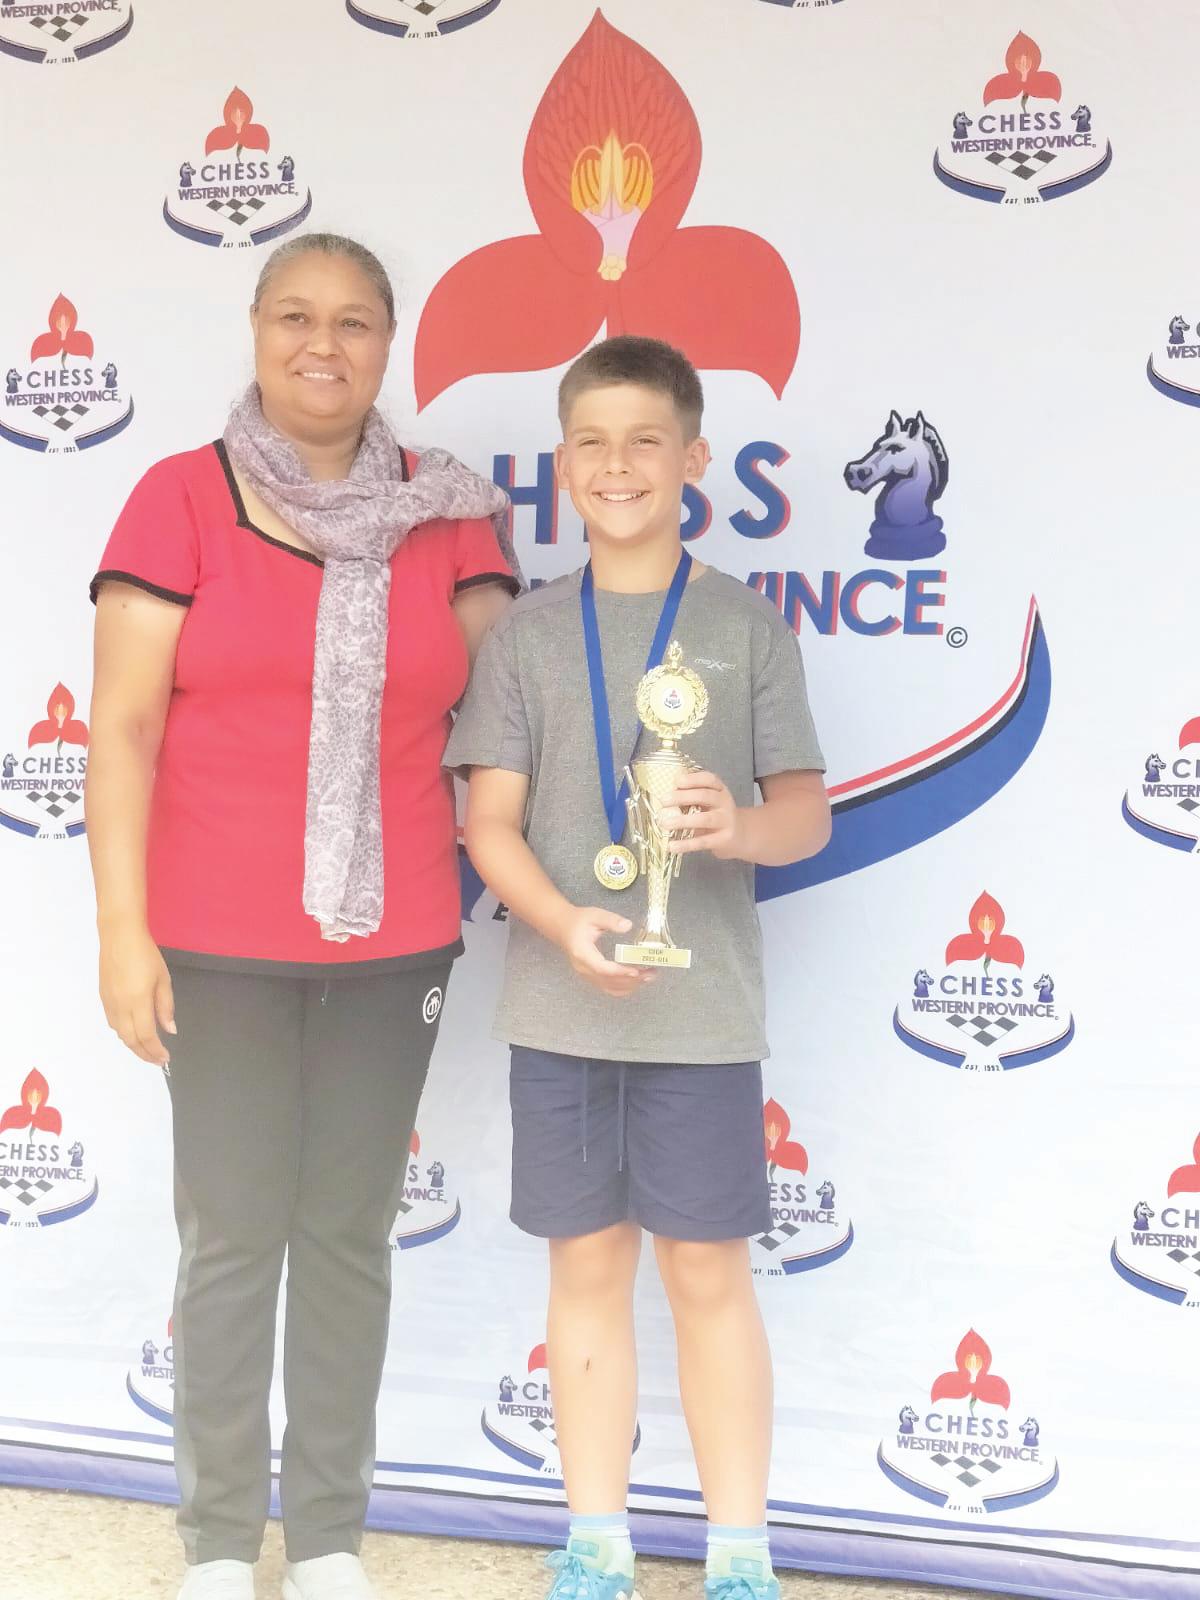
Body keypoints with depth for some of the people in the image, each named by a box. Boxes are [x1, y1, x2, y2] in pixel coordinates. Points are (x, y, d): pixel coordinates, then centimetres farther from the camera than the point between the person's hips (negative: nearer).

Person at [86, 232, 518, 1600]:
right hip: (219, 946, -2)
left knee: (350, 1234, 8)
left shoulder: (445, 513, 5)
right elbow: (123, 728, -5)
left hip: (394, 942, 2)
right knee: (232, 1237, 3)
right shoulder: (181, 497, -2)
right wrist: (123, 931, -9)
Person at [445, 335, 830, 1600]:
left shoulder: (747, 625, 3)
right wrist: (565, 921, -17)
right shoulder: (526, 632, 5)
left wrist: (741, 825, -21)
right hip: (559, 1006, 2)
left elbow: (808, 809, 2)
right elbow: (490, 820, 1)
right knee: (586, 1264, 10)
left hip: (703, 1007, -1)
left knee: (707, 1271, 4)